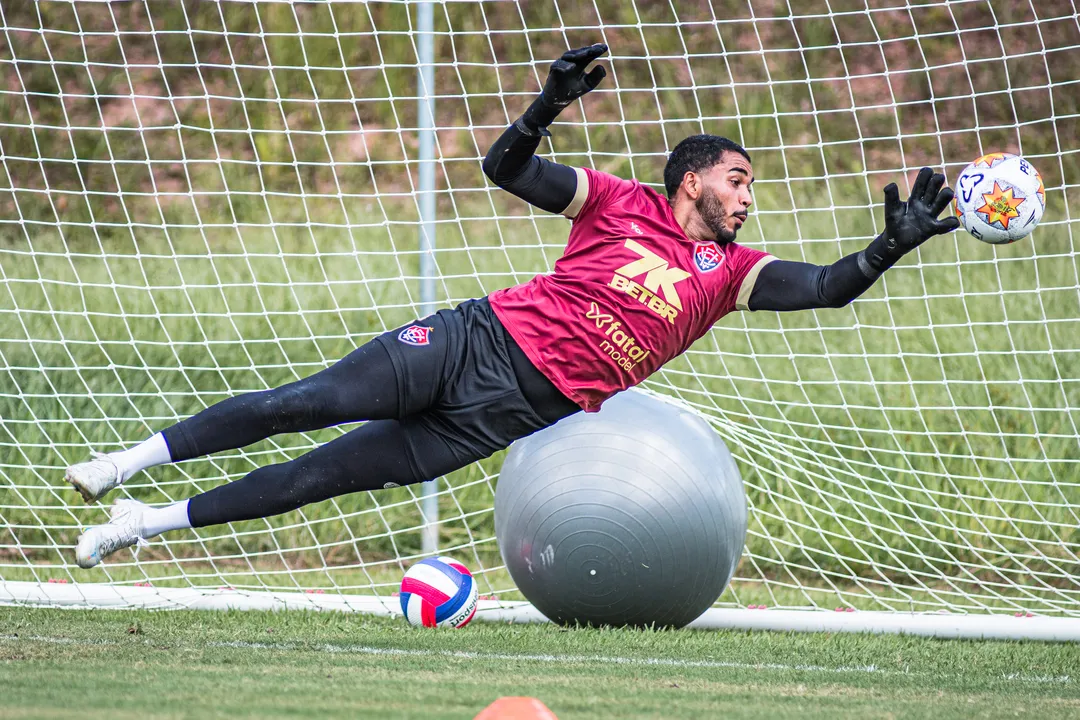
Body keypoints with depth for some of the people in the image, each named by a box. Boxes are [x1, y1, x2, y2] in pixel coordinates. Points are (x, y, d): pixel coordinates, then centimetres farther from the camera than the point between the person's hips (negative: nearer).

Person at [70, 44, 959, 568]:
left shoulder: (728, 271, 7)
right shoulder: (621, 203, 2)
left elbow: (824, 288, -4)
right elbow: (507, 168, -3)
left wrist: (893, 245, -21)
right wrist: (549, 107, -22)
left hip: (522, 409, 1)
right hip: (479, 339, -1)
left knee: (339, 472, -4)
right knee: (313, 404, -12)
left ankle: (155, 521, 1)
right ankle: (133, 461, 2)